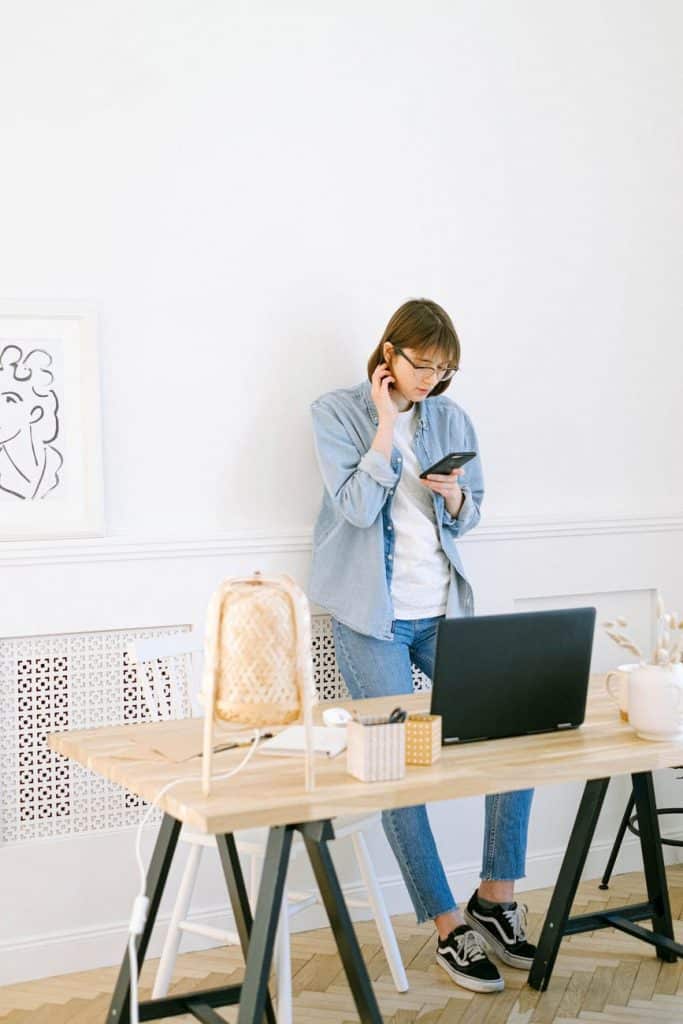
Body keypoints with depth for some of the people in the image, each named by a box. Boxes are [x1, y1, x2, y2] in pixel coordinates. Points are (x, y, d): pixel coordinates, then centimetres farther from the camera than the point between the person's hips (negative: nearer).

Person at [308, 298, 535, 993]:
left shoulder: (451, 419, 9)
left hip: (445, 611, 5)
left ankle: (495, 896, 9)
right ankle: (449, 928, 5)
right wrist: (387, 421, -14)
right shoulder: (337, 413, -4)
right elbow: (357, 506, -14)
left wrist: (451, 494, -8)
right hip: (373, 618, -4)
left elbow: (469, 517, 14)